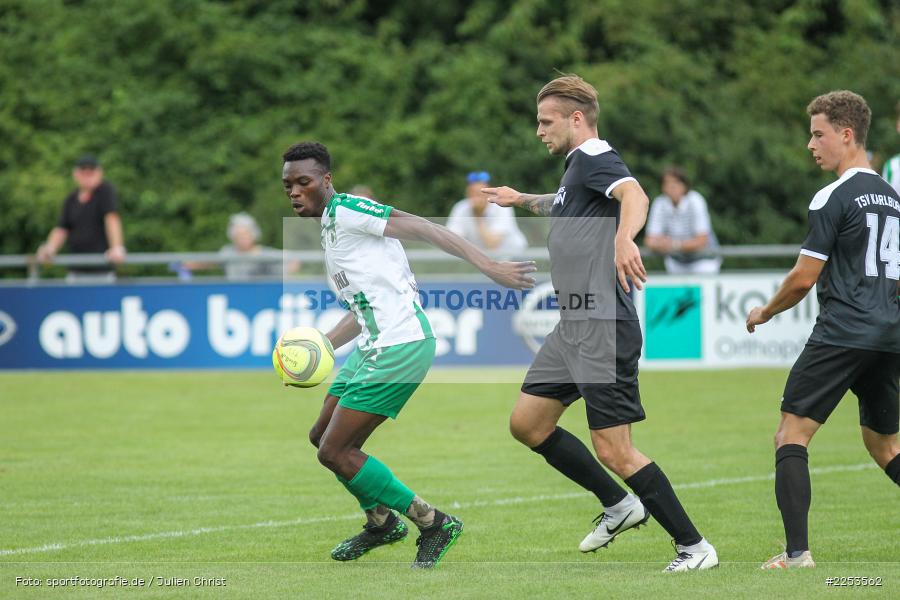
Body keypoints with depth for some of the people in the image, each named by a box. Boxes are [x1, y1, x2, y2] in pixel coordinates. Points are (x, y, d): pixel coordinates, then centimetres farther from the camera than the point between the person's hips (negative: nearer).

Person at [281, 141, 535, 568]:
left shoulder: (346, 211, -10)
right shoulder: (329, 229, 20)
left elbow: (420, 228, -16)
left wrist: (487, 266, -22)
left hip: (398, 347, -10)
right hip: (374, 346, 10)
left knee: (334, 453, -8)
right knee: (323, 438, 18)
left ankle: (433, 523, -1)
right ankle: (381, 522, 35)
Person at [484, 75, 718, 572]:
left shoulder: (595, 159, -12)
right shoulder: (575, 168, 18)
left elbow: (634, 195, -35)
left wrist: (624, 238, -54)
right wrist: (524, 200, 52)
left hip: (602, 328, -10)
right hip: (573, 327, 10)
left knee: (613, 451, -11)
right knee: (526, 423, 12)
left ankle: (694, 546, -3)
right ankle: (618, 505, 22)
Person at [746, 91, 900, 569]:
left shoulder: (834, 197, -8)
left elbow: (804, 278, -8)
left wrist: (766, 312, 8)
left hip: (843, 333, -8)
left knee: (791, 434, -5)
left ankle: (797, 551, -17)